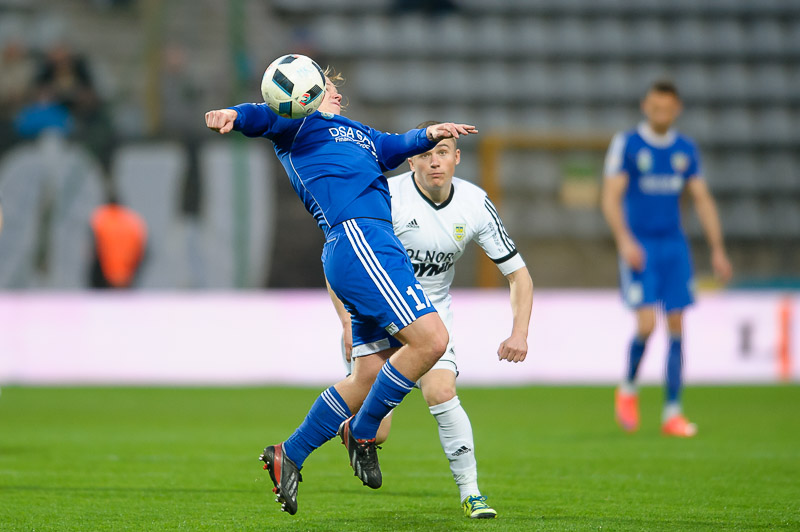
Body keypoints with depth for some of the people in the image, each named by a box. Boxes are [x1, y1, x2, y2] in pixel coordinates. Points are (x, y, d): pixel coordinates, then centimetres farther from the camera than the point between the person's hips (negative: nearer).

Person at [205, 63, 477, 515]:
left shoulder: (360, 134, 33)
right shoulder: (299, 123, 10)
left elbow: (394, 146, 20)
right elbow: (265, 117, -8)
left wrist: (429, 134, -1)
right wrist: (236, 116, -30)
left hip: (377, 247, 9)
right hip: (356, 238, -9)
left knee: (372, 375, 9)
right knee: (431, 338, -18)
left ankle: (289, 456, 17)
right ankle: (362, 432, -3)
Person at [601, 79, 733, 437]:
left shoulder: (686, 150, 8)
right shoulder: (626, 145, -4)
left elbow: (702, 200, 12)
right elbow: (611, 197, -9)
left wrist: (718, 250, 7)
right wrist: (624, 240, -23)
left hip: (675, 246, 4)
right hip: (639, 247, -4)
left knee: (676, 327, 0)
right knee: (646, 324, -15)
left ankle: (672, 413, 5)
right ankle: (628, 390, 12)